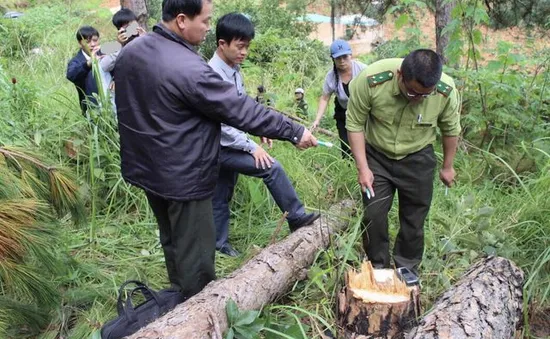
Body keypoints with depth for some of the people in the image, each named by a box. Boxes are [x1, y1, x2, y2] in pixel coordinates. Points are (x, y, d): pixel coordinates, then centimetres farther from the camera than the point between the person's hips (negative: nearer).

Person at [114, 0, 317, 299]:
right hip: (183, 177, -9)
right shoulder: (189, 69, -27)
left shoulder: (130, 51, 1)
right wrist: (294, 132, -14)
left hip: (145, 168, 9)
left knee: (172, 240, 24)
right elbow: (242, 110, -23)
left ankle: (181, 300, 42)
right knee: (194, 252, 7)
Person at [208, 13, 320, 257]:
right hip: (220, 146, -8)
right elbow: (221, 124, -25)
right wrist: (252, 147, -22)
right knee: (271, 167, -14)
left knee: (221, 196, 17)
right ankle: (296, 217, 0)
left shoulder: (234, 70, 4)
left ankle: (219, 243, 31)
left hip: (230, 145, 9)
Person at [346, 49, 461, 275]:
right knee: (373, 215, 1)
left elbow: (451, 129, -4)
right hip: (376, 155, -1)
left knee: (414, 219, 8)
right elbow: (355, 124, -16)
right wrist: (362, 168, -17)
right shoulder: (371, 80, -29)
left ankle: (408, 271, 29)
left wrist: (447, 167, 7)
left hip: (417, 159, 1)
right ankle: (377, 268, 22)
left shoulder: (447, 91, -23)